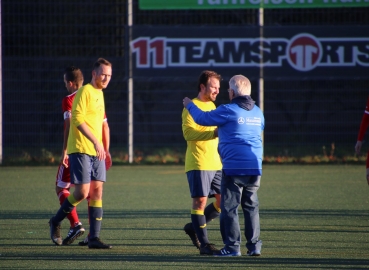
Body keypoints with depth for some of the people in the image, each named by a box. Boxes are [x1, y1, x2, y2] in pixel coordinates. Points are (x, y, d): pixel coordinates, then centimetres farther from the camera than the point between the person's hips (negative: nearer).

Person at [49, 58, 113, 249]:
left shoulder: (99, 93, 18)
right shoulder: (85, 91, -9)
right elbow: (78, 119, -19)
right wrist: (96, 142, -25)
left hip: (96, 151, 8)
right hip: (80, 150, -8)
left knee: (97, 191, 1)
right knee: (82, 191, -11)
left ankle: (94, 238, 1)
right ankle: (56, 222, 11)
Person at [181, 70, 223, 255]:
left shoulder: (212, 105, 18)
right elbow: (188, 132, -21)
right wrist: (214, 133, -27)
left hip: (215, 164, 8)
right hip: (198, 164, -8)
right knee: (200, 201, -6)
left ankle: (194, 227, 20)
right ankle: (204, 244, -3)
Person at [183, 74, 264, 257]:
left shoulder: (228, 111, -10)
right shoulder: (257, 112, 11)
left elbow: (202, 118, -2)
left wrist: (190, 105, 19)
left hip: (234, 167, -6)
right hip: (255, 167, 6)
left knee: (229, 207, 0)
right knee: (251, 206, 13)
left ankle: (232, 246, -1)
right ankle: (254, 245, 11)